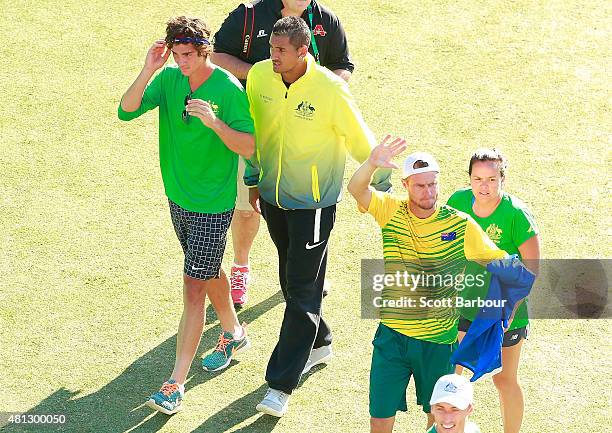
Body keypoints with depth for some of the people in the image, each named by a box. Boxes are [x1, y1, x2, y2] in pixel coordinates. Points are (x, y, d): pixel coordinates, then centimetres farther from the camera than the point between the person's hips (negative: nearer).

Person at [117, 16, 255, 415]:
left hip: (213, 205, -6)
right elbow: (127, 111, -13)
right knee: (209, 273, 24)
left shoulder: (228, 89, -18)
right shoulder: (169, 78, -4)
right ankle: (233, 334, 47)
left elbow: (248, 146, -17)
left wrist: (214, 121, -34)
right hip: (179, 197, 6)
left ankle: (176, 385, -5)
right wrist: (149, 70, -26)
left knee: (194, 288, -7)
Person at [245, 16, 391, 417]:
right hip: (272, 194, 6)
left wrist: (383, 185, -3)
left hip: (313, 202, -5)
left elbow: (360, 140, -11)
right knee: (290, 279, 19)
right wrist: (252, 180, 15)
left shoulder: (331, 91, -22)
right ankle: (318, 343, 42)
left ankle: (282, 384, 0)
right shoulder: (260, 76, -8)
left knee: (302, 291, -3)